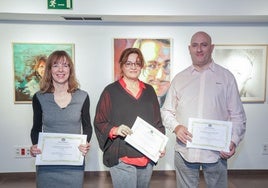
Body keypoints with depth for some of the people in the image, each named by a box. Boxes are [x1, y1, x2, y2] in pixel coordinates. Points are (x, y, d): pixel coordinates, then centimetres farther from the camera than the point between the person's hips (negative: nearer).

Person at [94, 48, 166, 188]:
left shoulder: (149, 91, 11)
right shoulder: (111, 91, -2)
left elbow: (158, 122, 14)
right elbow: (99, 123, -2)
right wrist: (114, 130, -21)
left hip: (147, 158, 5)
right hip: (122, 158, -4)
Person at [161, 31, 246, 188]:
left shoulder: (226, 77, 2)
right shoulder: (179, 78, 6)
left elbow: (237, 115, 2)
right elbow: (167, 111, 9)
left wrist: (234, 141, -10)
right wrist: (175, 127, -9)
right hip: (184, 150, 1)